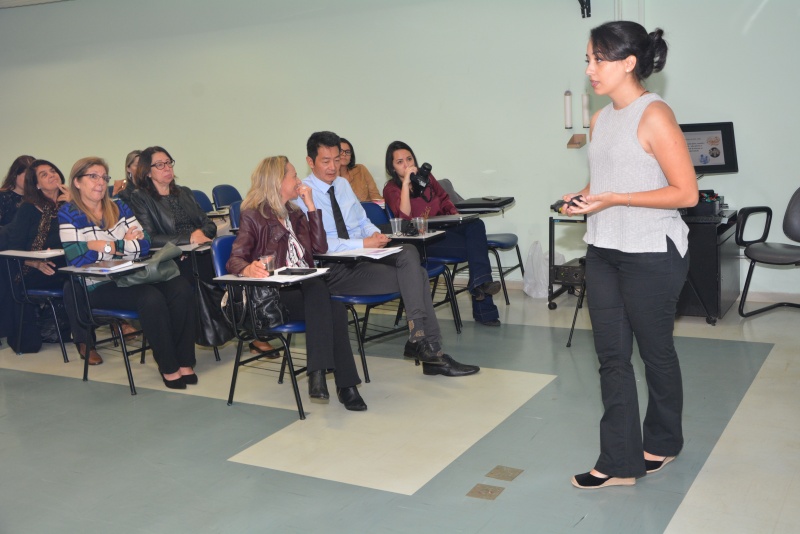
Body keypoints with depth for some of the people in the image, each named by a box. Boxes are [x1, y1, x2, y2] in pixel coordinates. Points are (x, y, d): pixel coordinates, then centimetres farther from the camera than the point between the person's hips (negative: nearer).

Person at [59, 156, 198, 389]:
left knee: (182, 288, -22)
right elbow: (77, 259, -12)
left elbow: (144, 244, 6)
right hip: (100, 286, -5)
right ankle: (168, 366, -16)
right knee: (151, 298, -32)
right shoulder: (69, 213, 1)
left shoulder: (119, 207, 16)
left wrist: (108, 246, -7)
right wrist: (126, 244, -6)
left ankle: (183, 361, -14)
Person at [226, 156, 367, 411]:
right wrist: (248, 268, -34)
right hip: (274, 294, -6)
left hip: (307, 288, 6)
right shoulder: (252, 217, 3)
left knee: (336, 309, -30)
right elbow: (235, 259, -9)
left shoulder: (294, 213, 23)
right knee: (318, 290, -36)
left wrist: (310, 205, 8)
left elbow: (320, 247, 11)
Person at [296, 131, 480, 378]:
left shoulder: (343, 184, 16)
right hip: (334, 270, -7)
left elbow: (363, 221, 22)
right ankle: (427, 347, -13)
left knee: (409, 253, -21)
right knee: (415, 277, -20)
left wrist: (374, 233, -3)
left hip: (363, 254, 7)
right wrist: (364, 243, -24)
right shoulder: (303, 195, -9)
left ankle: (419, 339, -22)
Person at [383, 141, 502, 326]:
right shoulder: (391, 189, -3)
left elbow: (444, 198, 26)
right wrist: (406, 182, -22)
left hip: (443, 227, 6)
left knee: (476, 224, -27)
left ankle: (480, 283, -34)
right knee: (476, 248, -26)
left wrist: (454, 214, 6)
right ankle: (484, 311, -27)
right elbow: (405, 216, -21)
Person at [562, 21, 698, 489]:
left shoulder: (654, 115, -13)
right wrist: (583, 197, 1)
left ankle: (663, 442, 32)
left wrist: (612, 200, -20)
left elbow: (686, 193, -16)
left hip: (651, 255, -7)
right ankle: (620, 463, 13)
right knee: (612, 357, 6)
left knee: (656, 351, 10)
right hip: (604, 253, 7)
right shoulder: (601, 119, 9)